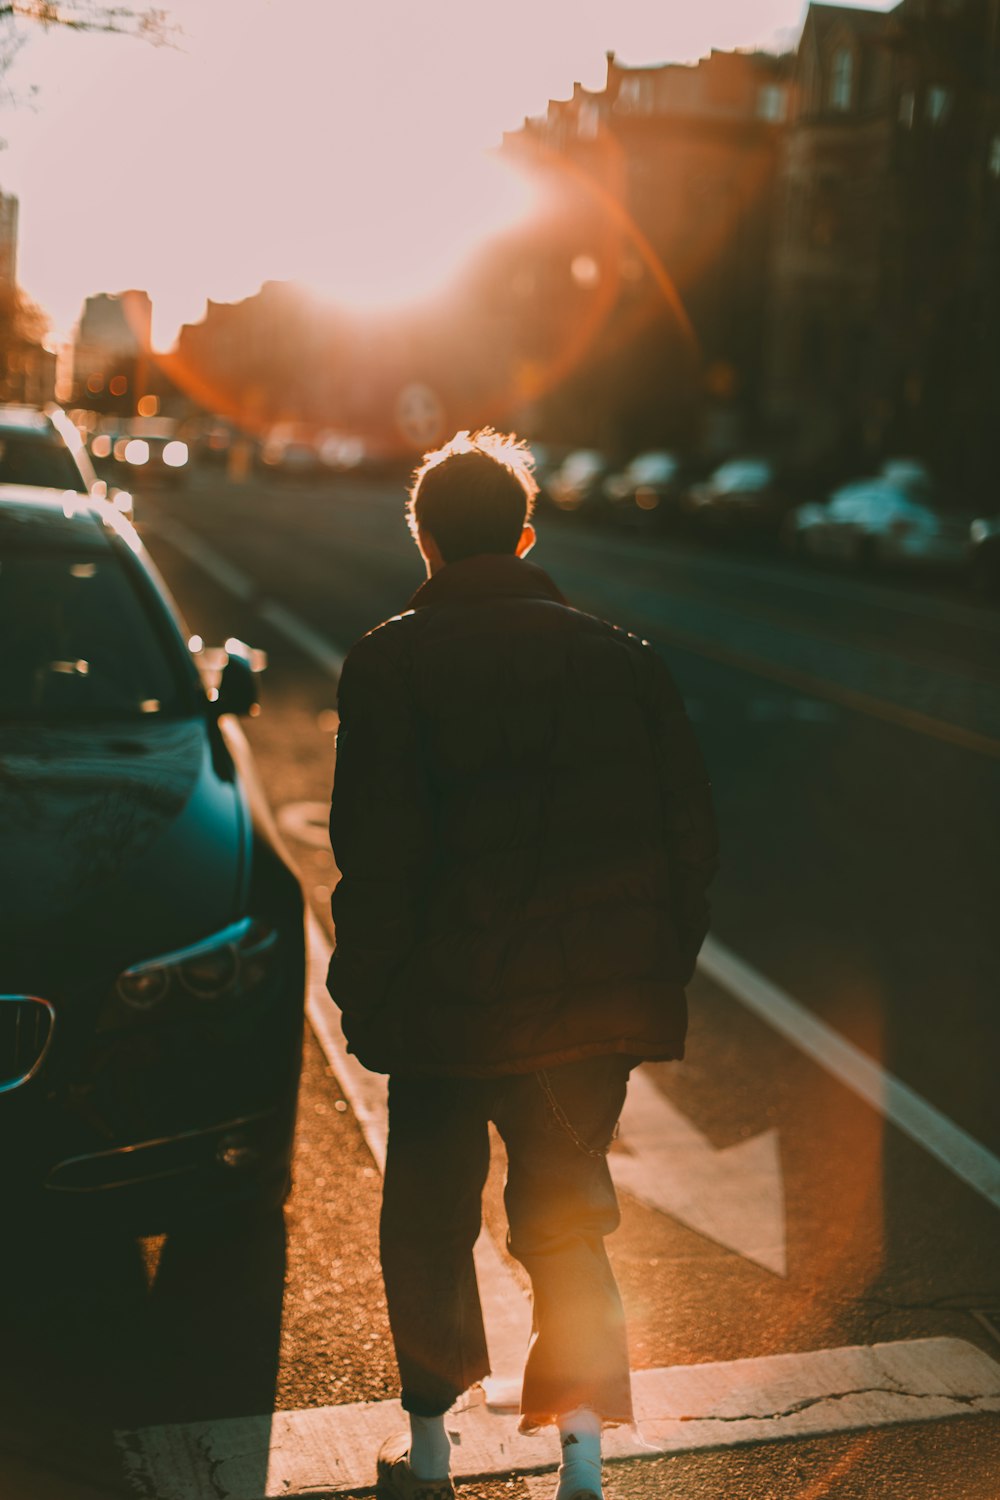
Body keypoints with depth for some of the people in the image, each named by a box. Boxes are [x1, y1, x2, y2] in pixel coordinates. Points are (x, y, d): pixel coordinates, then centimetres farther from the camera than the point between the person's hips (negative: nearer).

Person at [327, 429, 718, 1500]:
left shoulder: (391, 662, -8)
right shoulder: (621, 657, 1)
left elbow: (376, 853, -12)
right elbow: (689, 831, 3)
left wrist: (364, 991, -1)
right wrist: (659, 971, 13)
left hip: (449, 999, -2)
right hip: (598, 999, 3)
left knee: (429, 1218, 16)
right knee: (566, 1211, 17)